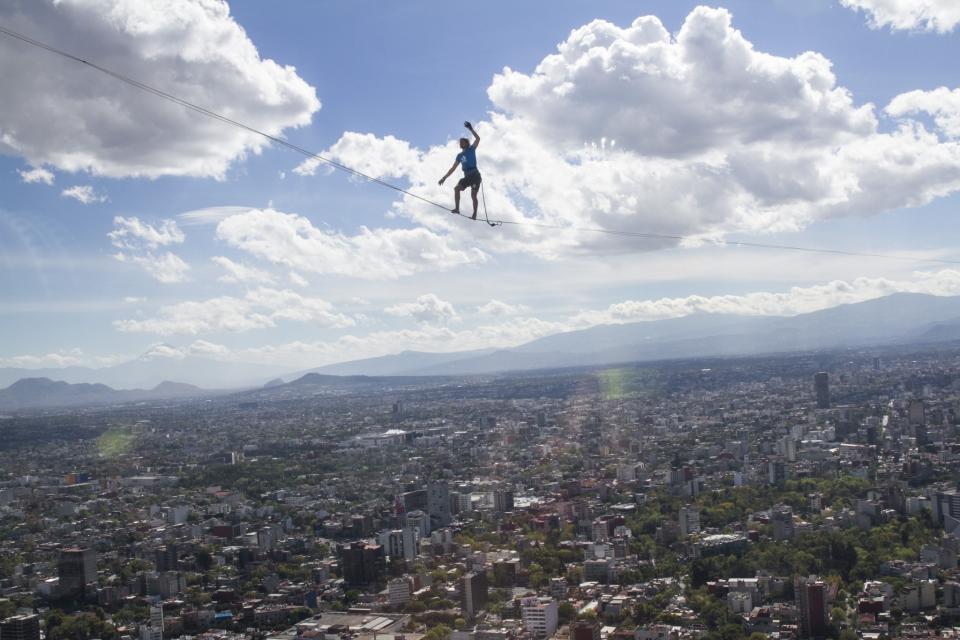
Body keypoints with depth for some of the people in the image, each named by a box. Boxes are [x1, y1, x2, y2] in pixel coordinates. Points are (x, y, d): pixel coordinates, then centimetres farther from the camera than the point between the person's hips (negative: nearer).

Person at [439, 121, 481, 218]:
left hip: (475, 175, -5)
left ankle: (474, 215, -4)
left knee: (473, 195, -7)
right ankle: (457, 208, -20)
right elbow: (453, 168, 21)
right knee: (456, 188, -15)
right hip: (467, 176, 6)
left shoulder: (471, 149, 4)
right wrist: (444, 177, 17)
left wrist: (470, 129, -18)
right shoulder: (459, 155, 18)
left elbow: (478, 138, -11)